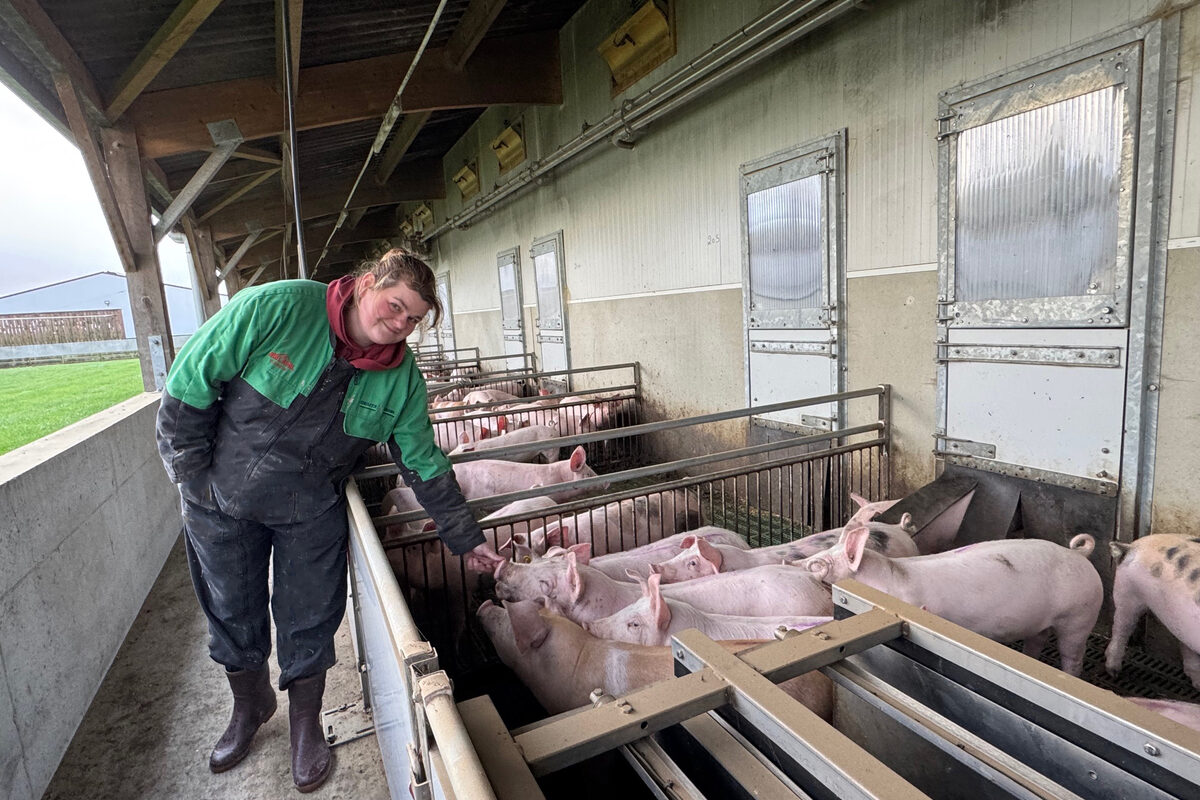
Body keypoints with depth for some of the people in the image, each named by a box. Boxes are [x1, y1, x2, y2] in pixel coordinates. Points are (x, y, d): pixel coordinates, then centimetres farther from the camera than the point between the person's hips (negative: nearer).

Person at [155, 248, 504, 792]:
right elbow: (189, 385, -14)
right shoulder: (275, 307, -22)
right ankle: (250, 707, 47)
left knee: (310, 621, 9)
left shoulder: (402, 377, -12)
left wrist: (467, 540, -6)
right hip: (222, 503, 0)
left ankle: (305, 724, 38)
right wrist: (195, 481, -11)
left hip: (312, 515, 1)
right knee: (232, 614, 18)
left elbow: (425, 465, -6)